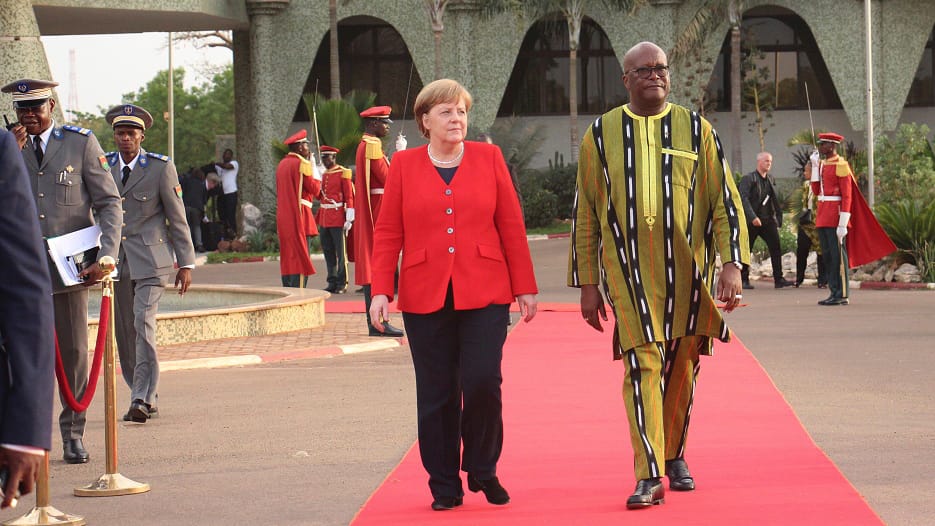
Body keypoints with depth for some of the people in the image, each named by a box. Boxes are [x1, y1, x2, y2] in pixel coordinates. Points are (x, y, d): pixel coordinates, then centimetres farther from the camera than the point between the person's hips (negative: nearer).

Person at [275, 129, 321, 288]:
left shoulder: (282, 164, 15)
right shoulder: (302, 164, -11)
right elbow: (315, 189, -13)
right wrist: (316, 175, 4)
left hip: (283, 218, 8)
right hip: (299, 217, -8)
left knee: (288, 258, 12)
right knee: (301, 258, -8)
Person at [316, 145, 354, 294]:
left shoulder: (343, 173, -6)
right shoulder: (324, 175, 16)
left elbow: (349, 197, -9)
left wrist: (349, 219, -14)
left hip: (338, 218, -7)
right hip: (324, 219, 7)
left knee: (340, 252, -2)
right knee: (328, 252, 8)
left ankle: (342, 284, 1)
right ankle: (332, 282, 14)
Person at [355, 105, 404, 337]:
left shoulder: (365, 145, 18)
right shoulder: (372, 146, -14)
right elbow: (388, 179, -18)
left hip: (369, 213, 10)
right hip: (379, 212, -10)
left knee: (370, 265, 9)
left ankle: (374, 323, 11)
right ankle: (380, 323, -11)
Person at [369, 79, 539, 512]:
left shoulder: (488, 158, 6)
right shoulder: (404, 165, 6)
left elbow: (512, 226, 6)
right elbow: (387, 234, 5)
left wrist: (525, 288, 4)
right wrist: (380, 290, -3)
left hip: (484, 295, 0)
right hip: (426, 297, 1)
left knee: (482, 382, -10)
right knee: (437, 394, 3)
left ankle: (482, 470, 13)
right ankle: (445, 486, 13)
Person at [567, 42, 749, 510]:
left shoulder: (695, 130, 4)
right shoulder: (601, 136, 4)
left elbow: (725, 203, 3)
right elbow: (586, 215, 7)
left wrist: (731, 264, -9)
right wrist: (588, 284, 3)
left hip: (685, 271, 1)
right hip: (629, 274, -1)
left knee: (681, 366, 9)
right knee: (642, 364, -12)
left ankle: (674, 454, 30)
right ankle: (649, 476, -14)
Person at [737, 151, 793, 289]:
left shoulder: (770, 179, 14)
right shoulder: (748, 179, -5)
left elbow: (775, 200, 18)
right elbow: (744, 199, -14)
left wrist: (778, 218, 10)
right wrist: (753, 217, -23)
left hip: (768, 220, 5)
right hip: (751, 221, -5)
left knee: (776, 248, -7)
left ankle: (779, 279, -6)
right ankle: (744, 280, 12)